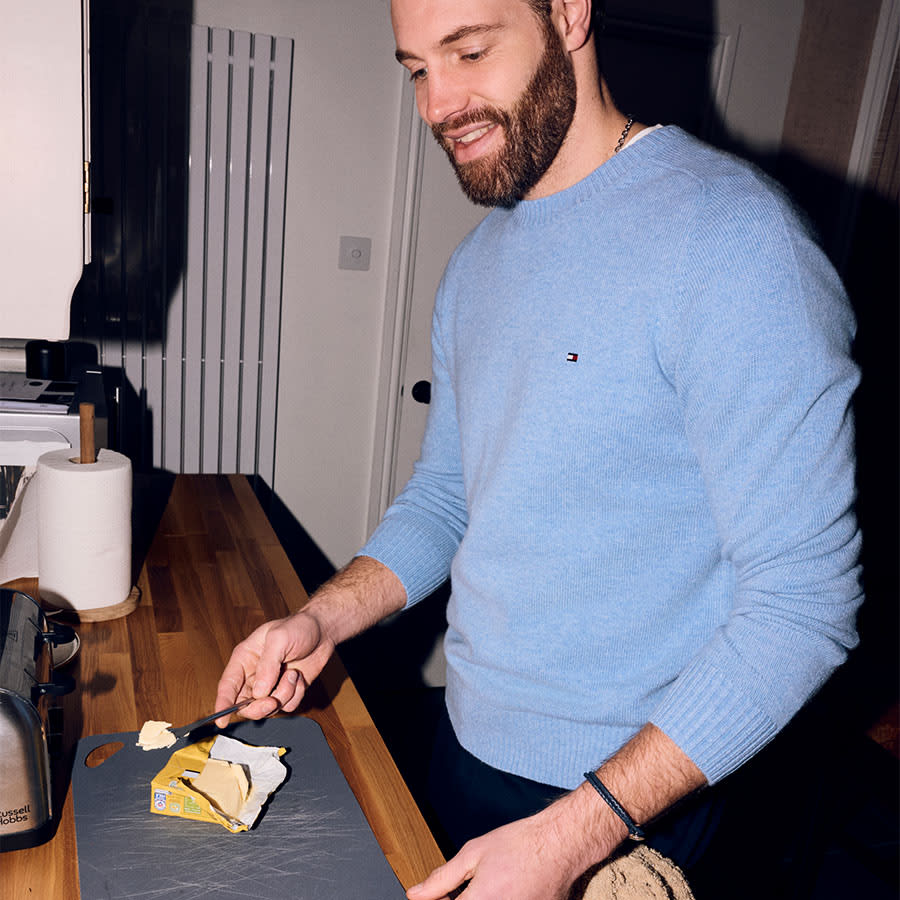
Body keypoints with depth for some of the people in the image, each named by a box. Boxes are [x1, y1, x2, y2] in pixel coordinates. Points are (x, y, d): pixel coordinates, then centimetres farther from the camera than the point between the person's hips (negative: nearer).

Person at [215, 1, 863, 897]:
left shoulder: (730, 237, -21)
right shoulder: (475, 261, 4)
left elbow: (800, 602, -22)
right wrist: (322, 620, -5)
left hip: (625, 799, -6)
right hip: (466, 741, 7)